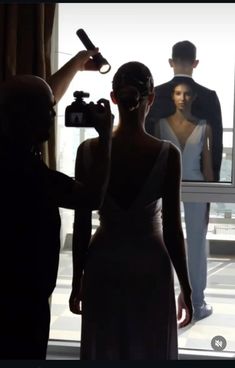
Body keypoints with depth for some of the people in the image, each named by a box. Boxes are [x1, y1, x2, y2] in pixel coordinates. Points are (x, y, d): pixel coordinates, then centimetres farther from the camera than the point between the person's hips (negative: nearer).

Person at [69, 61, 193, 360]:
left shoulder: (89, 151, -9)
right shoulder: (168, 155, -13)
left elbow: (81, 225, -5)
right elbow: (172, 227, -11)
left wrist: (77, 281, 7)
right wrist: (186, 288, 0)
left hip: (103, 265, 2)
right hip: (151, 266, -1)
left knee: (103, 352, 15)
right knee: (150, 351, 13)